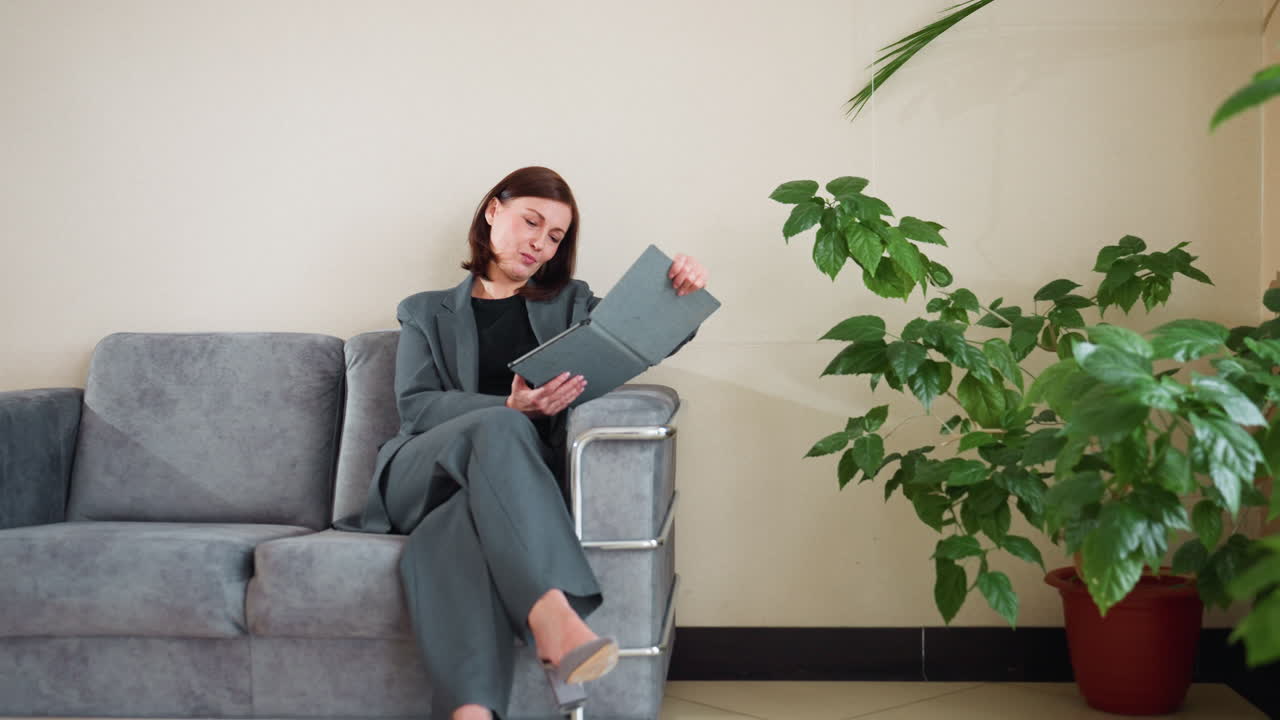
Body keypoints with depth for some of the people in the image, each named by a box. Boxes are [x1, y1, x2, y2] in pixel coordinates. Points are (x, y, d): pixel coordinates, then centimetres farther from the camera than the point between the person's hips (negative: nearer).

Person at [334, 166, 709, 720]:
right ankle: (554, 620, -56)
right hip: (423, 477, -1)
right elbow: (415, 406, 3)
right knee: (497, 428, -37)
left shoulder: (572, 305, 28)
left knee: (463, 529, -38)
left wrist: (682, 295, -13)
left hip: (511, 480, 1)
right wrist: (509, 409, -16)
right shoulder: (426, 313, 22)